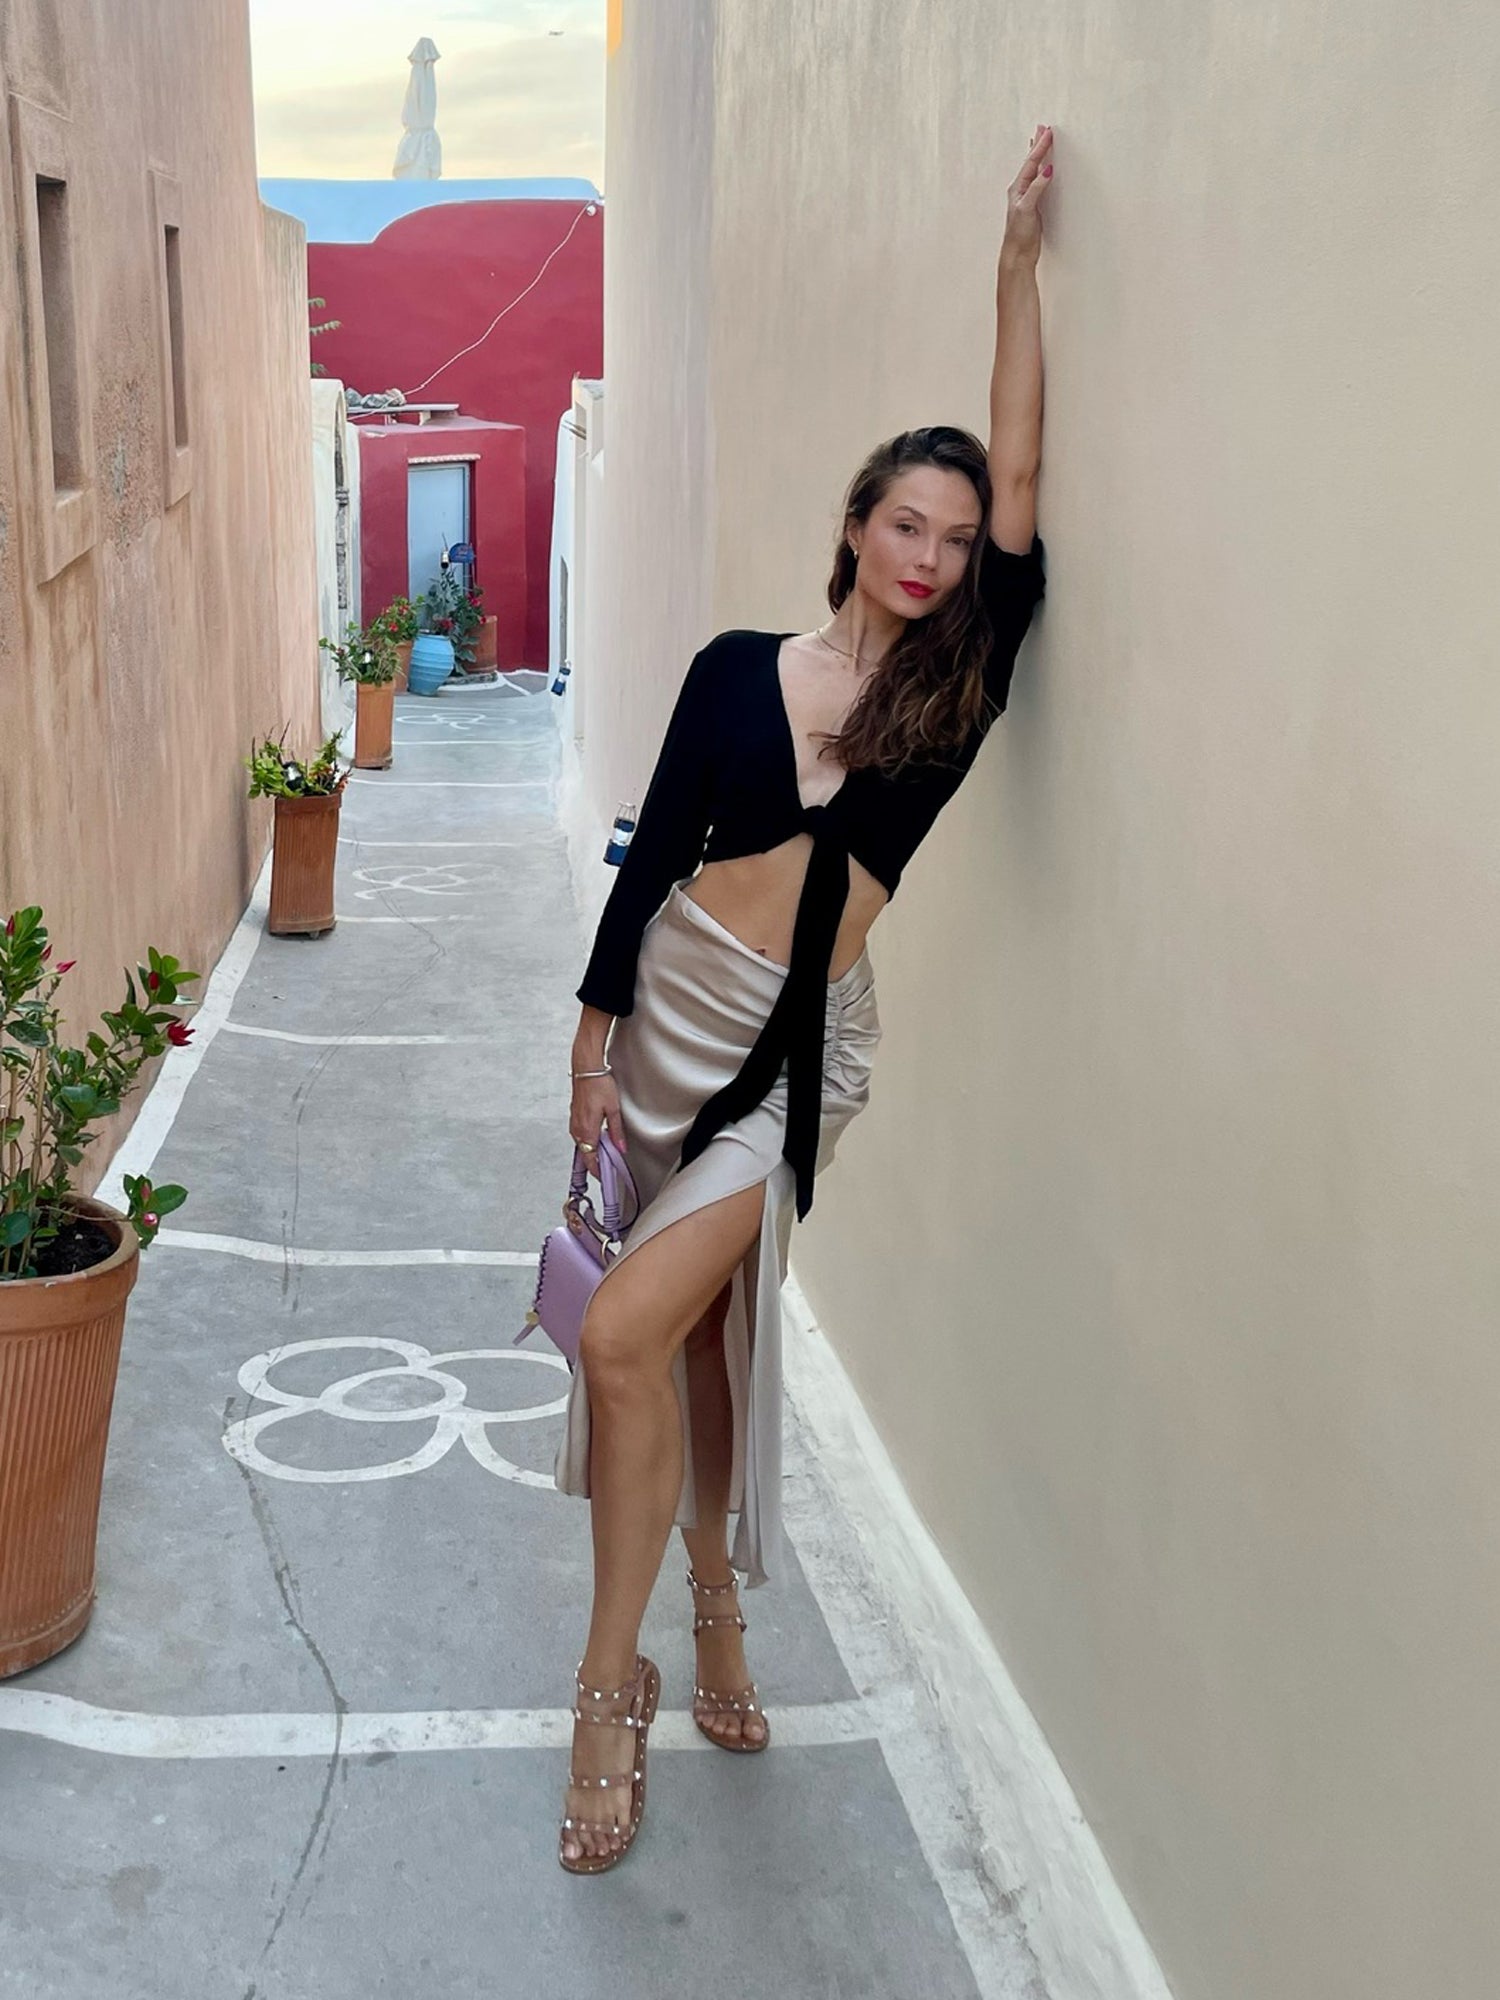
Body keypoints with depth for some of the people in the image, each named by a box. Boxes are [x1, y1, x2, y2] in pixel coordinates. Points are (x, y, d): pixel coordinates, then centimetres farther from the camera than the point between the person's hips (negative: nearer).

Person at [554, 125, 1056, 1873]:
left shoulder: (957, 686, 0)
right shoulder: (740, 669, 1)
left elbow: (1021, 480, -8)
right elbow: (655, 855, 2)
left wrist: (1017, 264, -10)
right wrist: (594, 1042, 0)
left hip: (803, 1050, -2)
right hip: (675, 1009, 2)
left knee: (633, 1332, -15)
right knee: (698, 1332, 11)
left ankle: (616, 1676, 1)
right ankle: (711, 1614, 31)